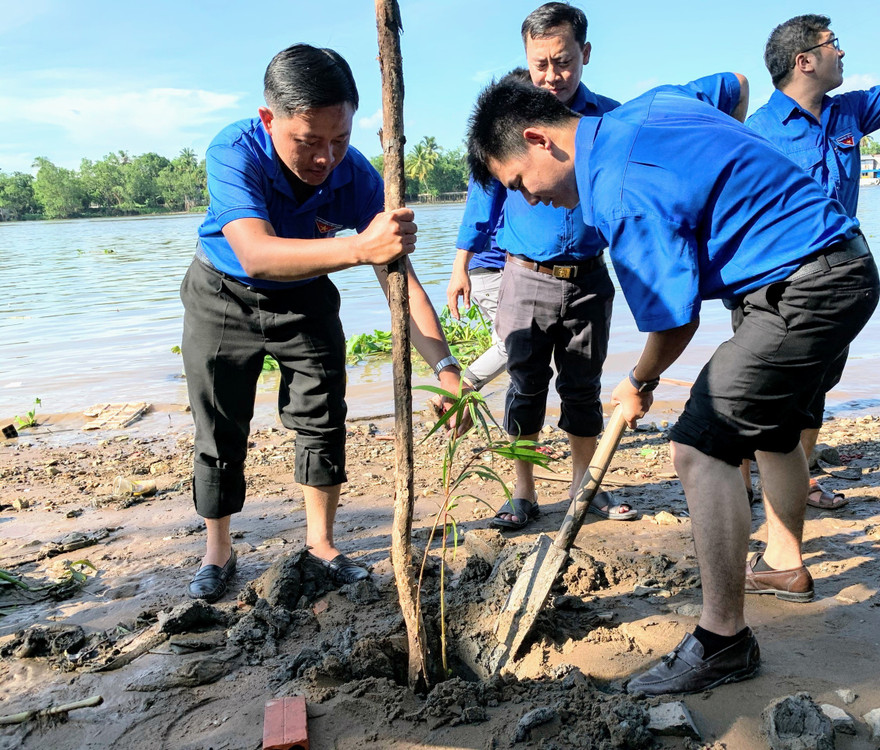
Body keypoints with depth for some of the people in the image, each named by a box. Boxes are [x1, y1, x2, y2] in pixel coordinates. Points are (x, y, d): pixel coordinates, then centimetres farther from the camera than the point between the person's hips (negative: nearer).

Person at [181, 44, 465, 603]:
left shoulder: (355, 174, -27)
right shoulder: (234, 153, -34)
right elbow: (257, 256, -51)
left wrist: (445, 366, -41)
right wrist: (360, 248, -67)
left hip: (306, 302, 2)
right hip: (225, 299, -2)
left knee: (324, 423, 0)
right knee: (221, 435, 3)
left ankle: (321, 543, 20)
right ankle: (218, 552, 24)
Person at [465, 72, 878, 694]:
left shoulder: (622, 195, -23)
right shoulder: (649, 105, 7)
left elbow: (677, 321, -18)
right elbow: (736, 84, 28)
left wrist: (640, 384, 2)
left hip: (808, 289, -11)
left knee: (701, 446, -14)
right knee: (769, 423, 26)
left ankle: (724, 640, -4)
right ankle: (784, 561, 46)